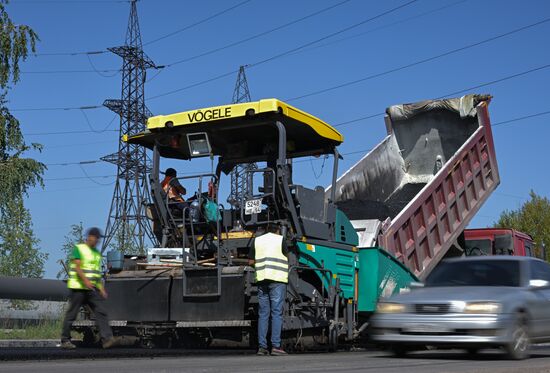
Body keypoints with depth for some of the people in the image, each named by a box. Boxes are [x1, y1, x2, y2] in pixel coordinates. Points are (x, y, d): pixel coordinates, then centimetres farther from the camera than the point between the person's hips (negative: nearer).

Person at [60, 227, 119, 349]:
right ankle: (65, 340, 11)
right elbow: (77, 267, -14)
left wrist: (101, 288, 13)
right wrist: (85, 281, -26)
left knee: (101, 312, -8)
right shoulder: (78, 248, -2)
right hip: (78, 287, -6)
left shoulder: (97, 253, 19)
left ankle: (107, 339, -15)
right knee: (71, 314, 1)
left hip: (92, 289, 6)